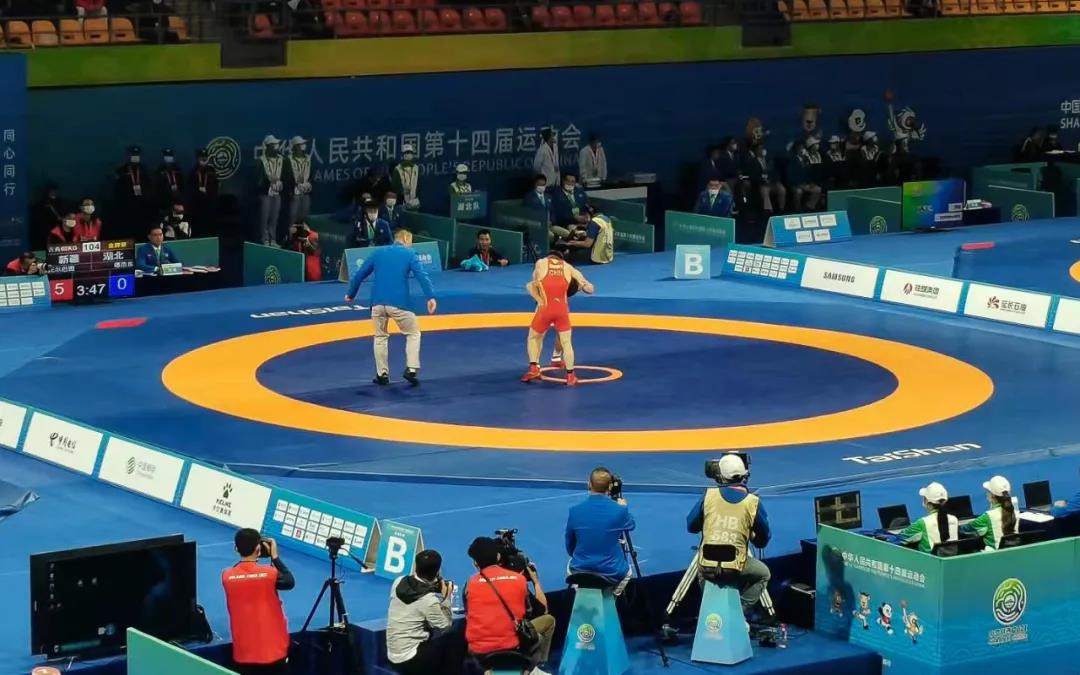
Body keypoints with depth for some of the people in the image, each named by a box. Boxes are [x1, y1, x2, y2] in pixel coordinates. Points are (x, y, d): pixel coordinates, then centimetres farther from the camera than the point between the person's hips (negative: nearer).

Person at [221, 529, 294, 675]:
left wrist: (249, 559, 12)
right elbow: (290, 582, 2)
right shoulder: (269, 574, -15)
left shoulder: (227, 576, -7)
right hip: (273, 651, -2)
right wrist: (275, 557, 6)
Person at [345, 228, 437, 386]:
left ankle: (382, 374, 21)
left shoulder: (378, 253, 16)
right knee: (413, 333, 15)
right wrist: (430, 297, -17)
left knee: (380, 337, 22)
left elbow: (359, 275, 20)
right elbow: (422, 275, -9)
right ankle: (411, 369, 3)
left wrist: (350, 294, 34)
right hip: (398, 303, -3)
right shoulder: (409, 254, 6)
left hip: (377, 303, 3)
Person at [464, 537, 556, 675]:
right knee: (548, 620, 21)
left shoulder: (471, 583, -1)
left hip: (477, 651, 3)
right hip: (511, 646, -3)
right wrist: (535, 581, 26)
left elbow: (469, 617, 11)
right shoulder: (518, 579, -2)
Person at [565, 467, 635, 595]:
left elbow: (569, 548, 2)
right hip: (612, 574, -1)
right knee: (626, 571, 35)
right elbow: (631, 525, 11)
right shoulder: (619, 510, -15)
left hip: (579, 573, 1)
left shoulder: (574, 511, -11)